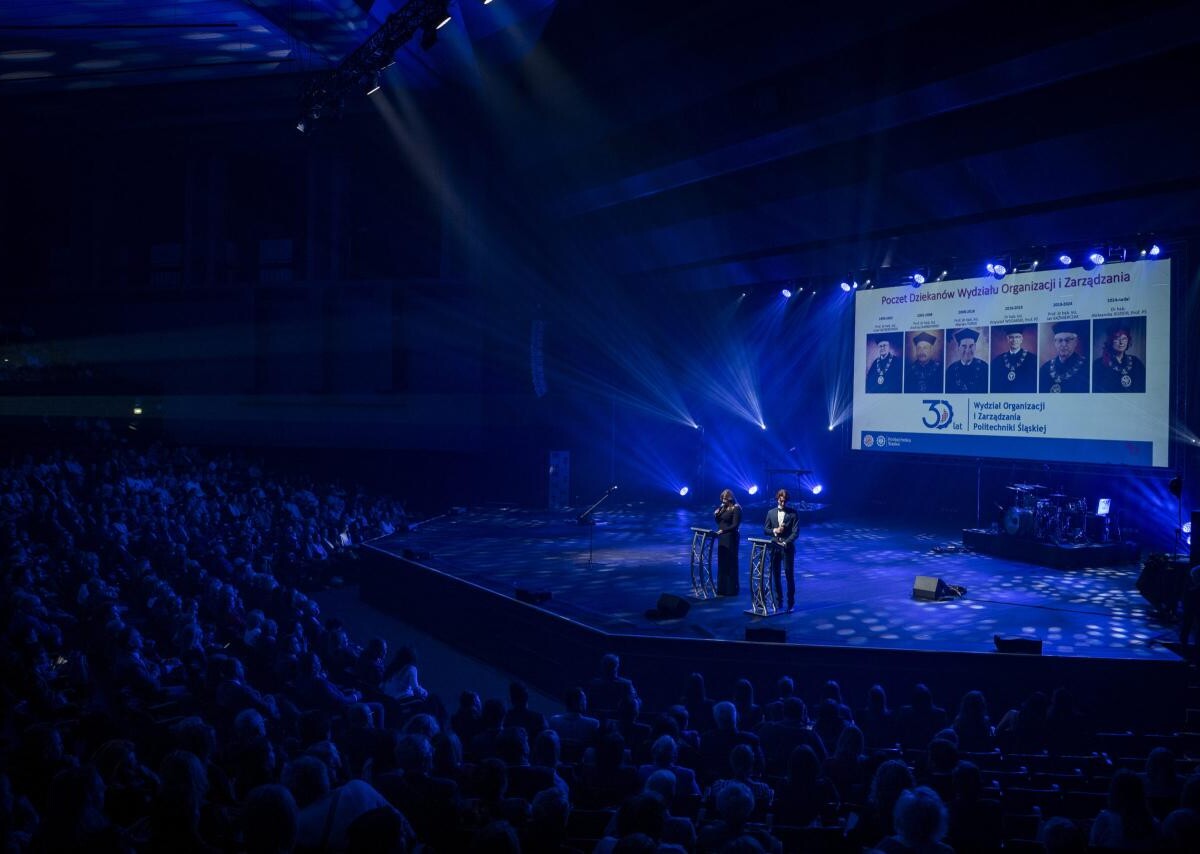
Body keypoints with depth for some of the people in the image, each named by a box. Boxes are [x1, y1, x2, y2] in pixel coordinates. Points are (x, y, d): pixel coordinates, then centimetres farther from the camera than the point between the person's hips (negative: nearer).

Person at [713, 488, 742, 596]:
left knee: (730, 563, -2)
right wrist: (716, 514, -2)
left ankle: (731, 589, 5)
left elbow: (735, 525, -16)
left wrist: (723, 530, -22)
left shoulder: (736, 508, -10)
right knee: (721, 562, 8)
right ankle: (722, 588, 14)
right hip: (722, 538, 8)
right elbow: (719, 522, 16)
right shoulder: (723, 508, 13)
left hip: (731, 538, -8)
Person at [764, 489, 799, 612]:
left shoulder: (793, 513, 0)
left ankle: (791, 603, 5)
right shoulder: (771, 512, 10)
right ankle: (778, 602, 13)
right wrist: (774, 530, -10)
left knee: (789, 574, -2)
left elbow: (795, 532, -6)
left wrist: (786, 542, -16)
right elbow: (765, 530, 10)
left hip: (787, 547, -3)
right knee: (775, 575, 5)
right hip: (774, 547, 3)